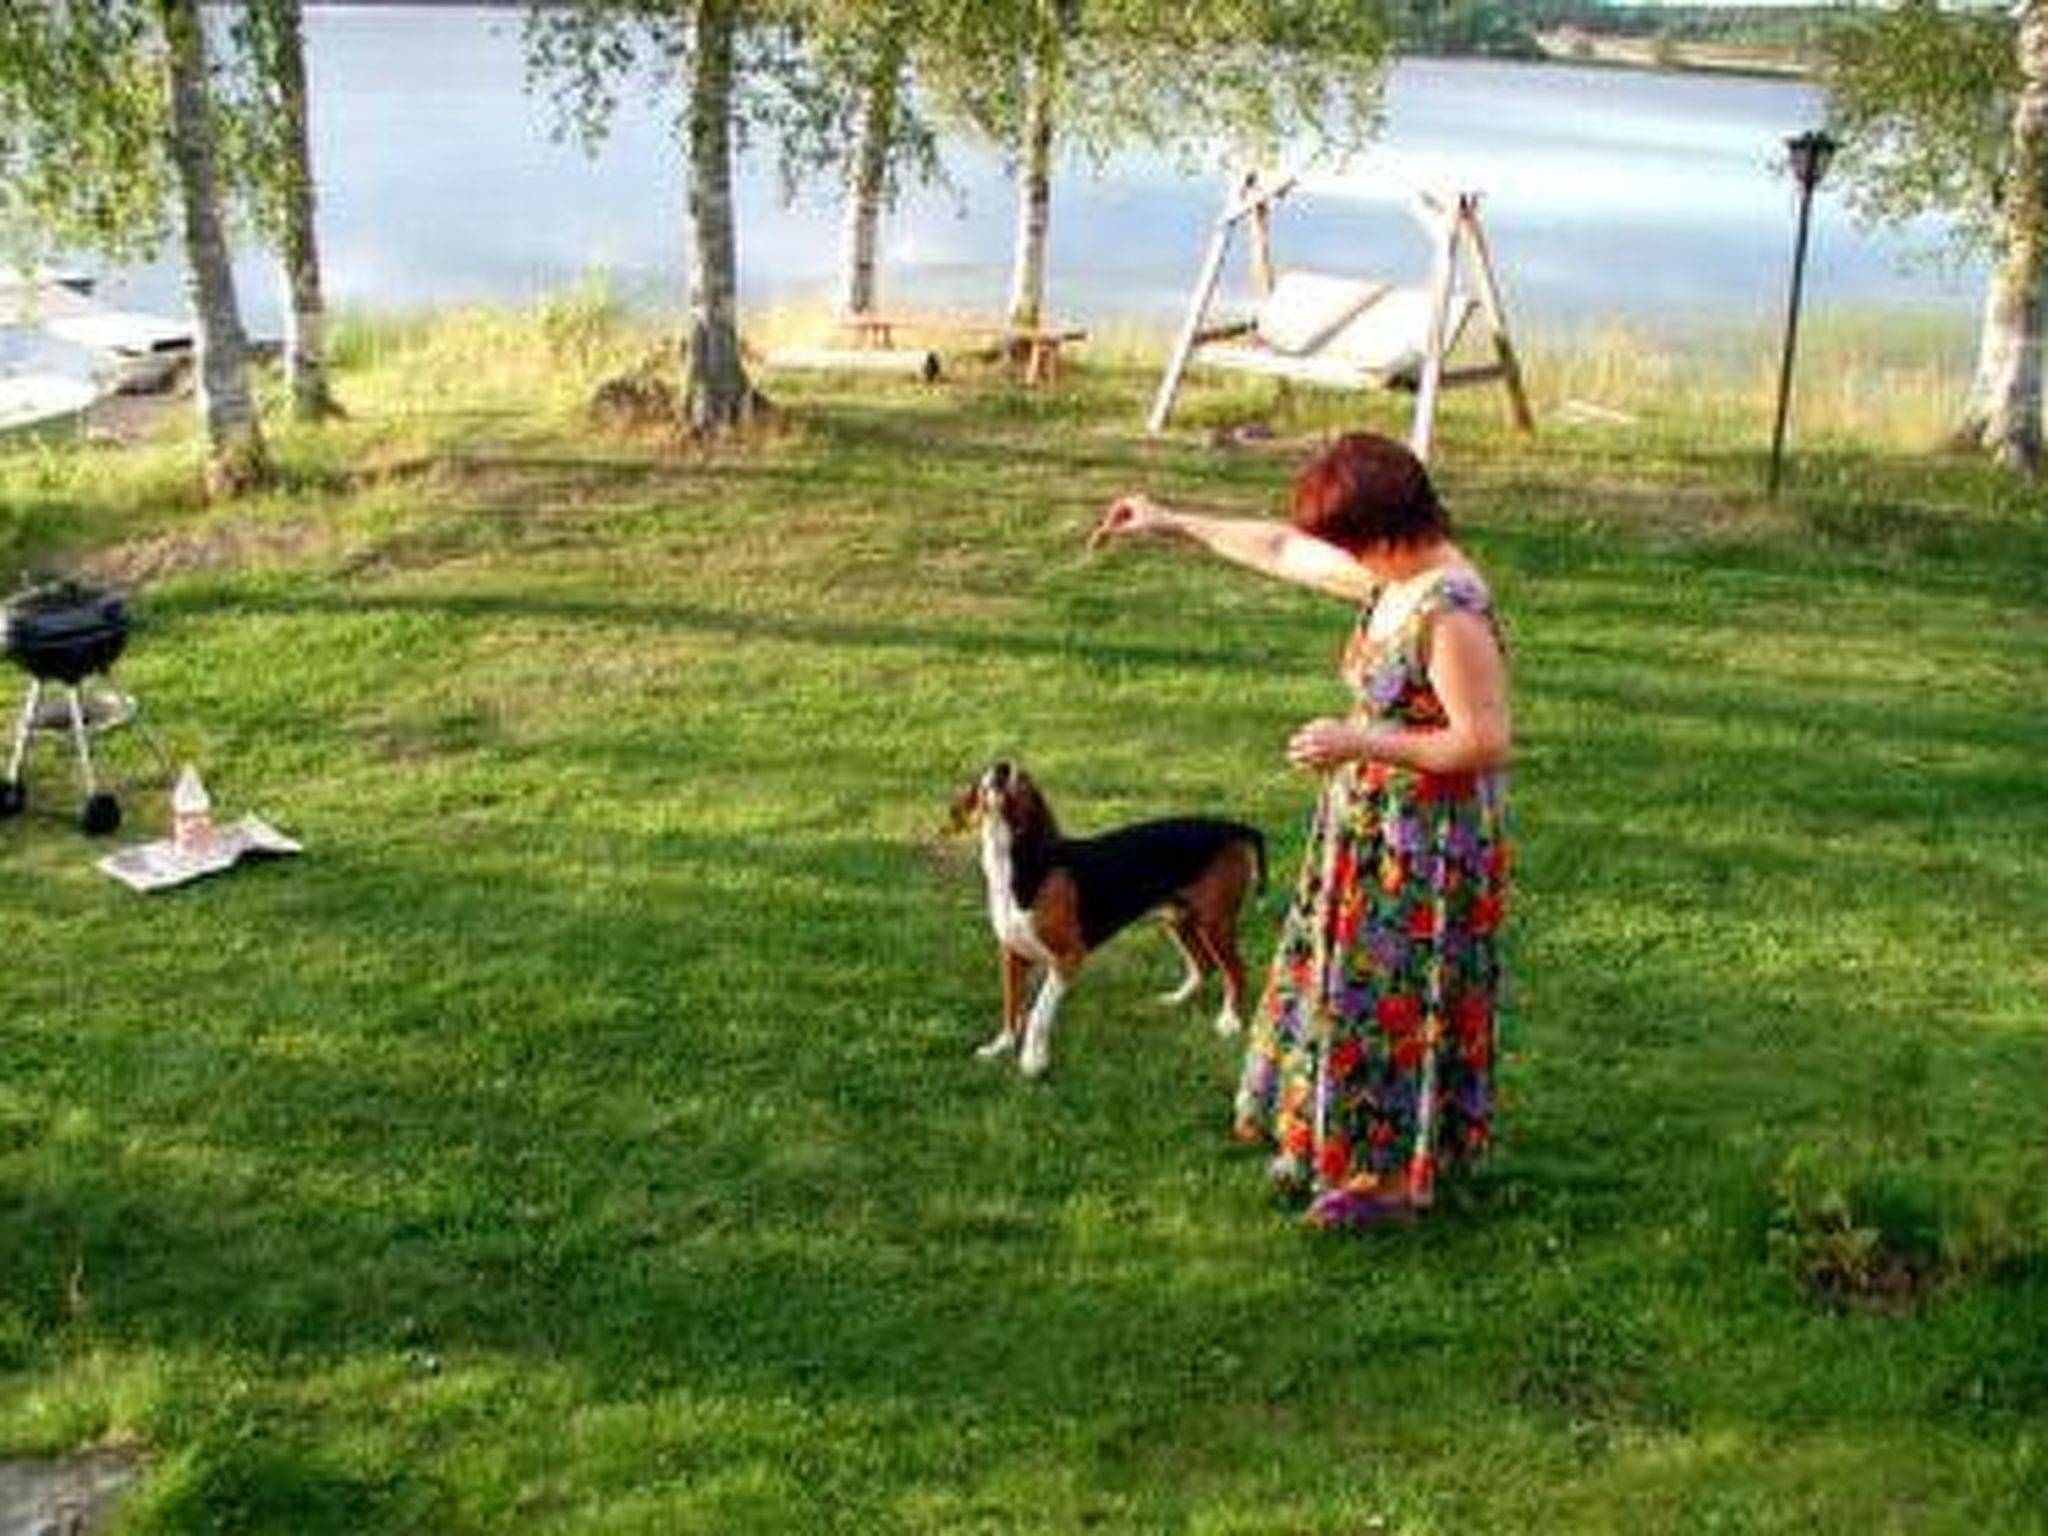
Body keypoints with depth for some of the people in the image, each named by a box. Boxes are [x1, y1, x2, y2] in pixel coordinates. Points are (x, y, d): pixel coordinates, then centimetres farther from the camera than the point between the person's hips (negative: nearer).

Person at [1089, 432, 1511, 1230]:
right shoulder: (1389, 577, 2)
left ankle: (1394, 1172, 20)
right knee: (1348, 980, 19)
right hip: (1371, 827, 9)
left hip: (1428, 843, -9)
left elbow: (1486, 742, -26)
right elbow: (1282, 550, 15)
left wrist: (1361, 742, -23)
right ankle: (1334, 1142, 36)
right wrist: (1175, 524, 20)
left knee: (1397, 998, 3)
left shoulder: (1450, 614, -26)